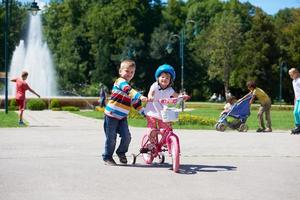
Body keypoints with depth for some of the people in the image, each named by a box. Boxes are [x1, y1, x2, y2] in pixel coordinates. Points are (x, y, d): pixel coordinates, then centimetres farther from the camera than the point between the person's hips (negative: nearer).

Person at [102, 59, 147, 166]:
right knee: (111, 138, 1)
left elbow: (136, 103, 20)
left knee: (126, 137, -4)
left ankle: (121, 153, 21)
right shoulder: (120, 81, -11)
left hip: (122, 117, 7)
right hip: (111, 115, -6)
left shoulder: (130, 87, 14)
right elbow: (128, 90, -32)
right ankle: (107, 157, 18)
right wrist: (140, 96, -44)